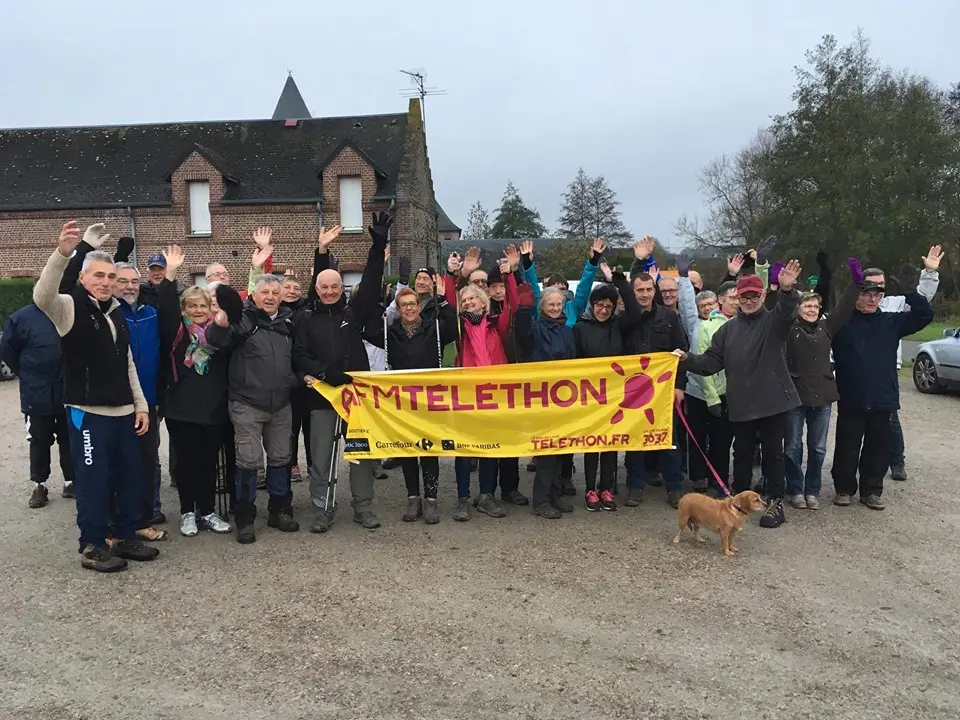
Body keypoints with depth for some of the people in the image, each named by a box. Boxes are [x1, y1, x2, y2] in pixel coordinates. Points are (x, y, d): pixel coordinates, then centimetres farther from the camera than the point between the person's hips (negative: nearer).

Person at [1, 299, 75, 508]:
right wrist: (29, 376, 6)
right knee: (39, 442, 11)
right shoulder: (21, 318, -6)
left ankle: (70, 482, 25)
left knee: (70, 440, 12)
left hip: (70, 393, 1)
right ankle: (39, 485, 24)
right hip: (37, 395, -1)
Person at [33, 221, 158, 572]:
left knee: (130, 476, 12)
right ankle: (92, 546, 13)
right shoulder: (70, 307, -6)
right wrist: (62, 253, -46)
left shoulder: (116, 312, 15)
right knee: (94, 480, 0)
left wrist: (140, 404, 12)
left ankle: (126, 536, 26)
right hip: (88, 413, -7)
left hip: (123, 411, 7)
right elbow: (42, 296, -31)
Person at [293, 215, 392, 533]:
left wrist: (378, 245, -11)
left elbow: (371, 281, -4)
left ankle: (364, 507, 20)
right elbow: (299, 354, 1)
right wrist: (321, 373, -15)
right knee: (321, 456, 5)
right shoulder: (308, 318, 5)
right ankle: (322, 509, 18)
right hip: (322, 395, 0)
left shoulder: (355, 310, 5)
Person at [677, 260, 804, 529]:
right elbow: (712, 361, 6)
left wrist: (787, 290, -45)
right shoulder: (728, 328, 8)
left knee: (772, 452, 7)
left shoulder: (773, 321, -1)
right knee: (742, 453, 14)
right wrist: (688, 360, -12)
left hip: (772, 400, -3)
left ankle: (775, 502, 19)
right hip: (741, 403, 3)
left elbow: (787, 312, -25)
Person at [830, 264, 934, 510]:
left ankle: (872, 490, 25)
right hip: (851, 400, -2)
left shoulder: (891, 321, 5)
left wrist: (910, 293, -17)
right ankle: (844, 488, 21)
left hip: (882, 399, 3)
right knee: (847, 448, 6)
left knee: (878, 449, 11)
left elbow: (925, 315, -3)